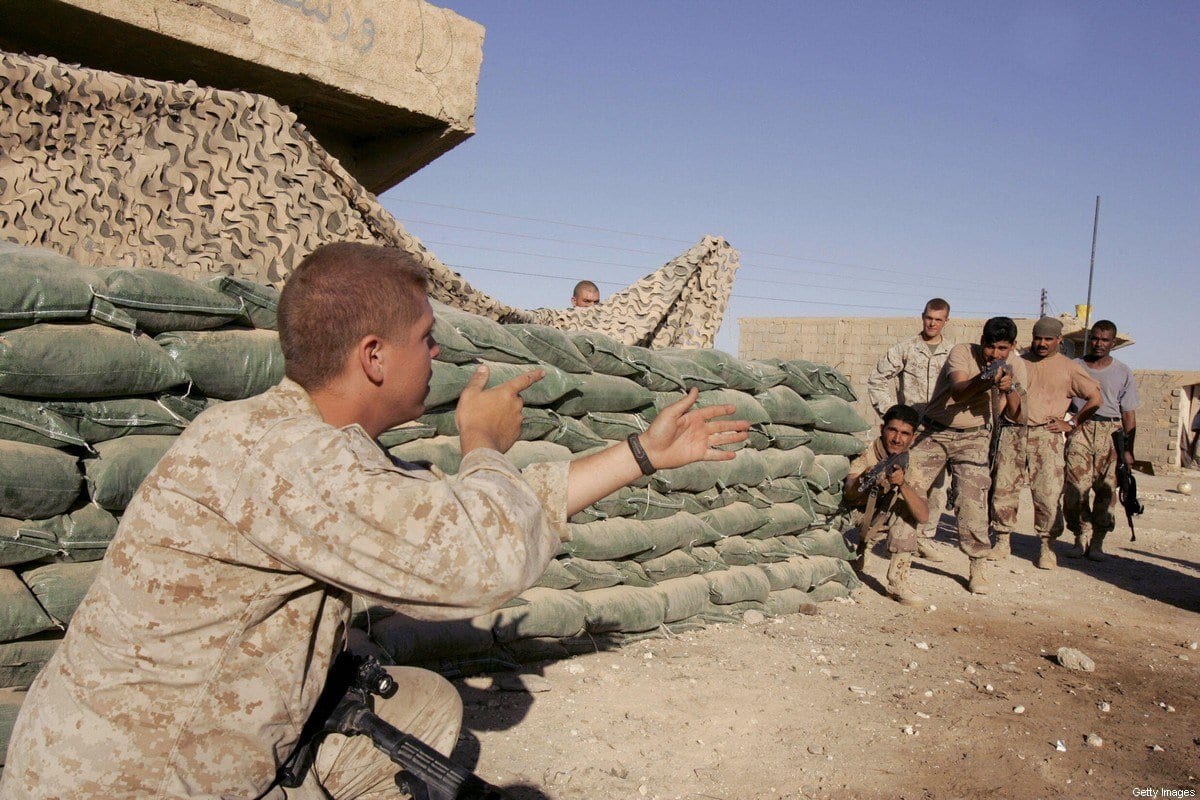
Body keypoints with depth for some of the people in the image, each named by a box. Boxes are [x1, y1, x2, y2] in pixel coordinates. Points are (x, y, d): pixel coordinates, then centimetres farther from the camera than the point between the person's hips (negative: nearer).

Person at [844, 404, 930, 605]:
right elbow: (850, 495, -40)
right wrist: (868, 479, -61)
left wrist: (902, 484, -39)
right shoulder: (864, 455, -22)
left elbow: (923, 516, -23)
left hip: (880, 519, 3)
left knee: (905, 505, -20)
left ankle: (898, 581, -15)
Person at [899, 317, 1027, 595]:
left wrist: (1010, 389, -28)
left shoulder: (1016, 366, -3)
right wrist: (984, 381, -50)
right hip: (934, 431, -1)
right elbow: (957, 392, -32)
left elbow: (1018, 417, -9)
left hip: (974, 438, 1)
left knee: (972, 501, -12)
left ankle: (979, 566, 2)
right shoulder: (962, 352, -14)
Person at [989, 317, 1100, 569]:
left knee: (1048, 494, -7)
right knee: (1003, 488, 0)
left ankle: (1046, 546, 4)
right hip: (1011, 433, 2)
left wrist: (1072, 423, 4)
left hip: (1046, 436, -2)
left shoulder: (1069, 367, 9)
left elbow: (1095, 398, 10)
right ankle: (1003, 541, 11)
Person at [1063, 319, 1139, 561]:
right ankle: (1081, 537, 1)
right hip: (1079, 429, 0)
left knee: (1106, 489, -3)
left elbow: (1129, 415, 10)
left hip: (1111, 433, 0)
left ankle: (1097, 543, 6)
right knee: (1075, 486, -11)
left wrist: (1128, 450, 3)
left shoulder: (1123, 373, 12)